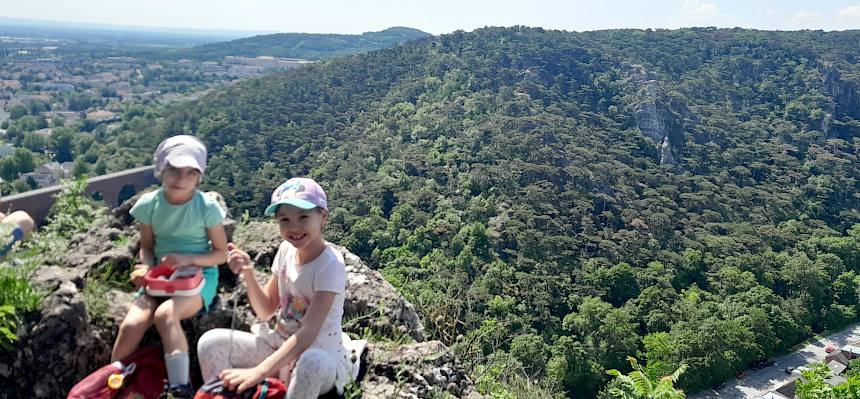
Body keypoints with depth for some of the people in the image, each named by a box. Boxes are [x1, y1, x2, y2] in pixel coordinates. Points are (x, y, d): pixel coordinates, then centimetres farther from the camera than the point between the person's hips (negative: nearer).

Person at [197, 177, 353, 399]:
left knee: (311, 362, -40)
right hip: (281, 346, 6)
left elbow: (309, 332, -30)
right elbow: (266, 310, 4)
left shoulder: (330, 264, -23)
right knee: (211, 341, -11)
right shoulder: (287, 249, -3)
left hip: (322, 354, -6)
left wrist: (258, 372, -38)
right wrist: (248, 274, -14)